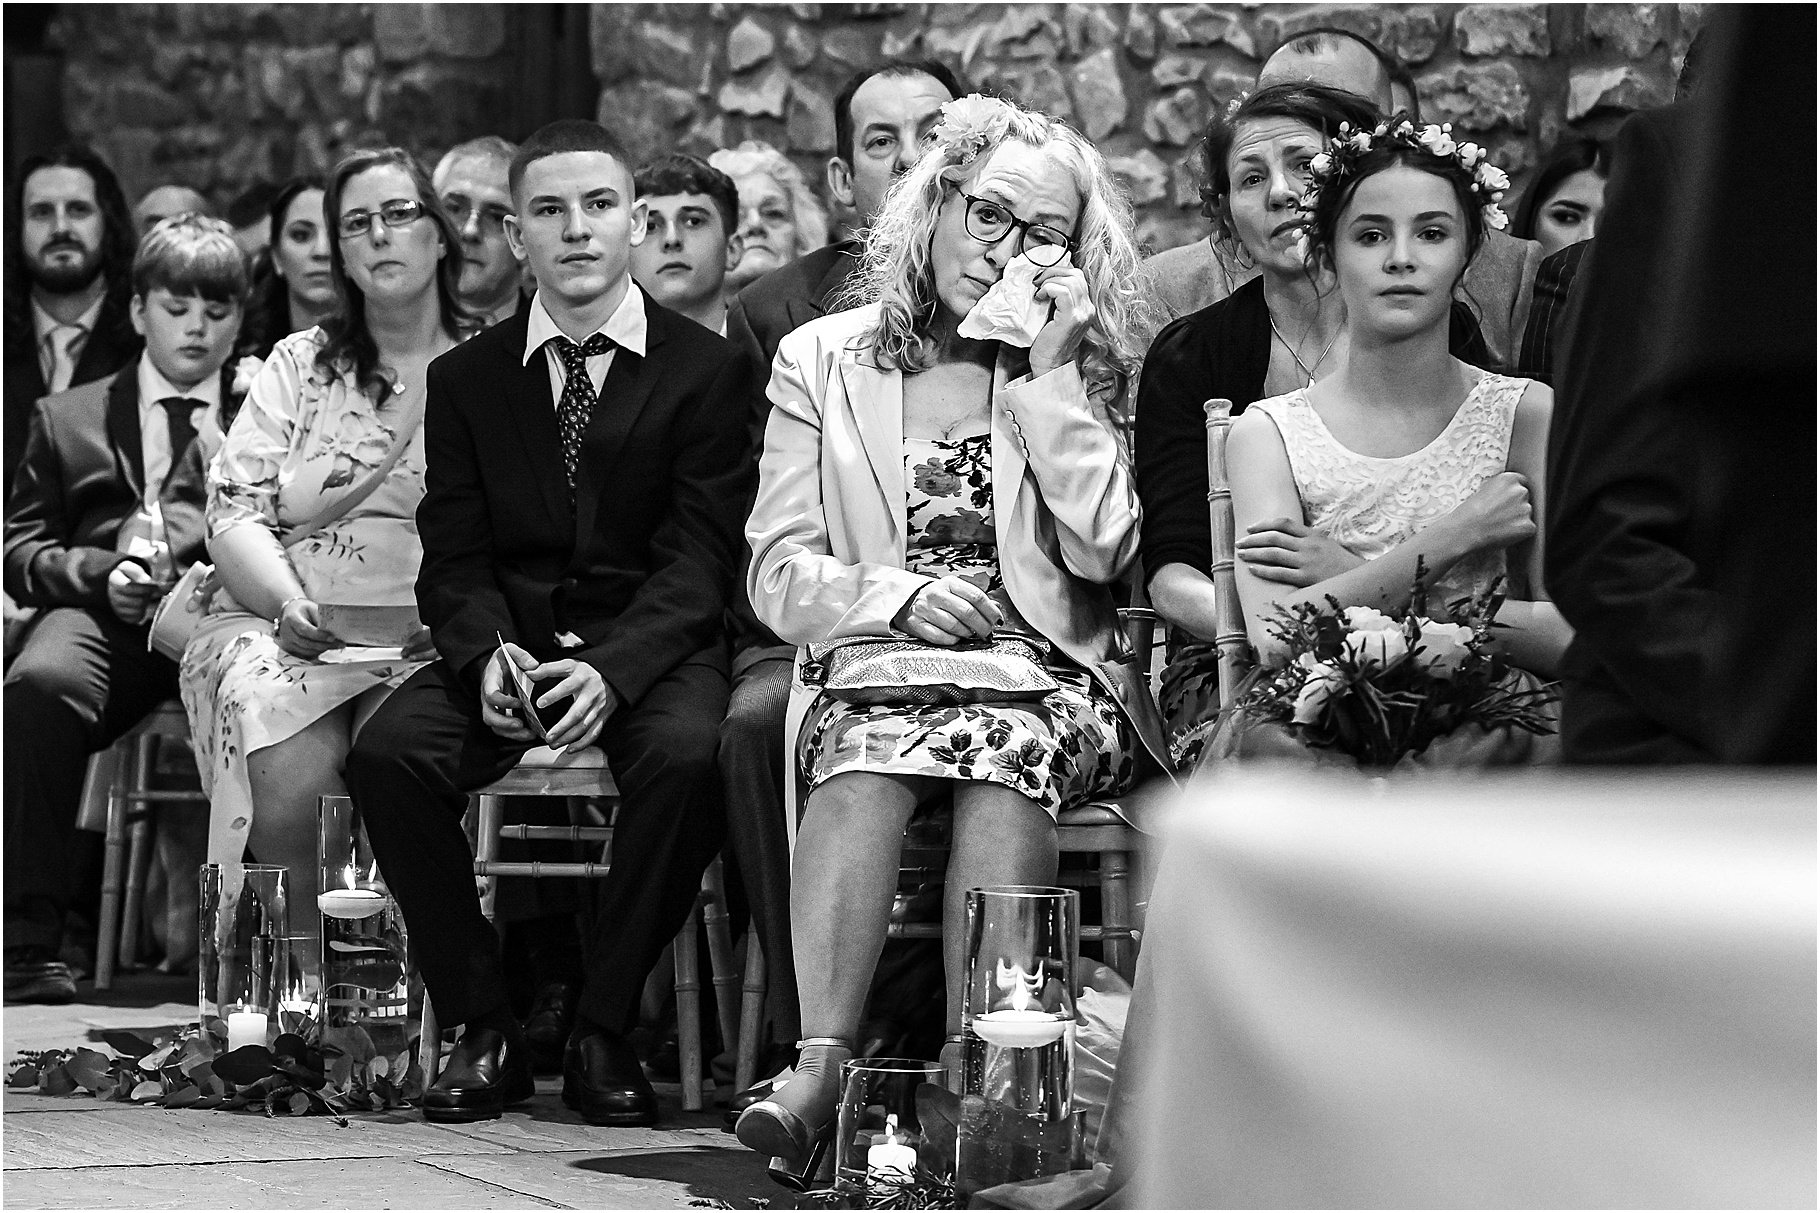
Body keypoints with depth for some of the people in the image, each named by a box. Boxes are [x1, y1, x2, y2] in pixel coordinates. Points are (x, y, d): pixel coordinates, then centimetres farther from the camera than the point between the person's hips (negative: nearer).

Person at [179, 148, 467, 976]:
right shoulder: (297, 367, 19)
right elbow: (235, 512, 8)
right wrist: (288, 601, -12)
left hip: (437, 639, -1)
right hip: (285, 625, 1)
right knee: (290, 778, -30)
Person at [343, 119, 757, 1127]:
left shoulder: (706, 370, 1)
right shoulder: (468, 378, 10)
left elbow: (696, 557, -8)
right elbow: (454, 557, 5)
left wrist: (613, 670, -25)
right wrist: (488, 656, -18)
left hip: (652, 647, -2)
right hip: (509, 638, 3)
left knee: (686, 757, -35)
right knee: (385, 753, -26)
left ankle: (603, 1032, -18)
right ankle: (482, 1026, -13)